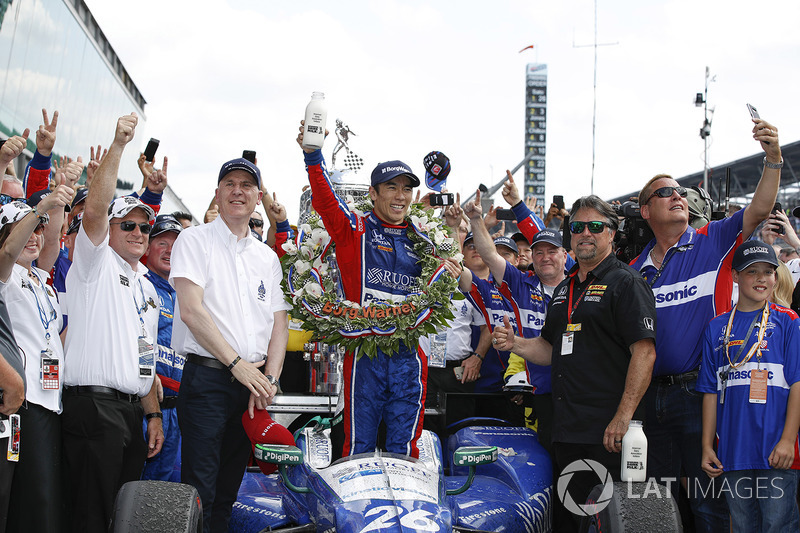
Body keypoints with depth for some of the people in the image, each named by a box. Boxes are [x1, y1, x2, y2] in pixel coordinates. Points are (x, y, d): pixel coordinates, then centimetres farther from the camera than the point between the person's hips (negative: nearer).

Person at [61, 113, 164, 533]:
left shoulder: (147, 288, 23)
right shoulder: (95, 263, 2)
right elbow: (93, 210, -16)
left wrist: (153, 414, 16)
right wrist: (117, 145, -23)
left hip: (132, 412, 8)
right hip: (93, 406, -8)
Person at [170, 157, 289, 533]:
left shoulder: (267, 256, 17)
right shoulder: (195, 240, 1)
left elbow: (279, 322, 13)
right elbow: (191, 310, -11)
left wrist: (268, 379, -4)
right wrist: (238, 364, -14)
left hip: (254, 381, 5)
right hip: (207, 378, -5)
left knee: (228, 491, 10)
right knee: (200, 491, -9)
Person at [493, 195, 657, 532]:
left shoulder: (625, 283, -6)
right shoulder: (564, 289, 19)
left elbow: (645, 352, -15)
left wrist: (623, 416, -22)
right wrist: (515, 344, 7)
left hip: (609, 432, -8)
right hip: (567, 429, 8)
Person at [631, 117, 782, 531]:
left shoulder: (712, 242, 2)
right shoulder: (636, 269, 11)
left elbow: (760, 209, -12)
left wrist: (773, 158, -26)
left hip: (700, 391, -4)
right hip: (652, 395, 4)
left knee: (707, 499, -1)